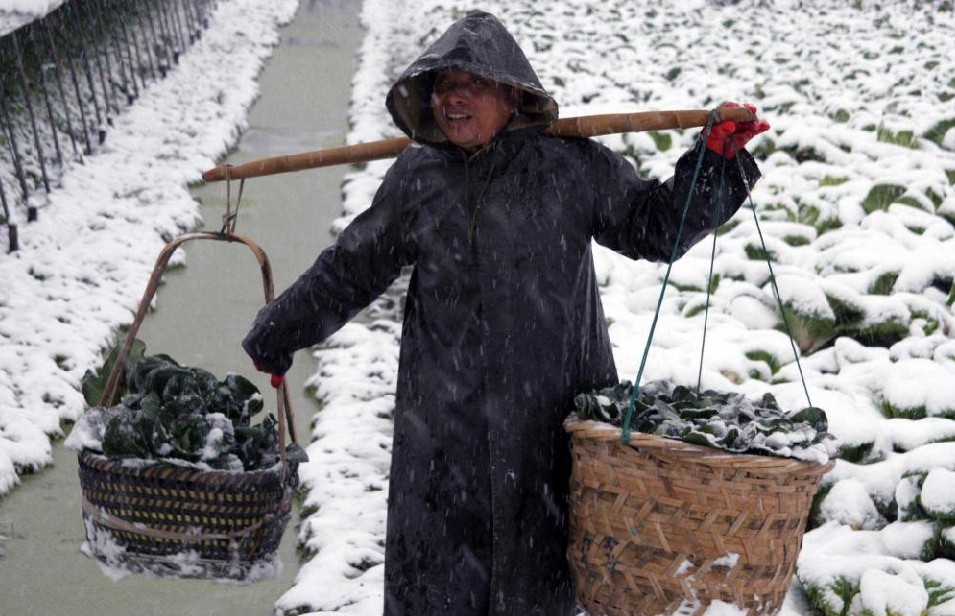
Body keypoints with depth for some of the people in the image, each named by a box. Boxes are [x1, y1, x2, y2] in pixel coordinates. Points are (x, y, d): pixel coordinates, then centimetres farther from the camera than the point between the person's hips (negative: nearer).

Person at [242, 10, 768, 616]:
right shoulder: (416, 178, 3)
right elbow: (351, 269, 13)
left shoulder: (572, 165, -4)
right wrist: (276, 334, 17)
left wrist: (717, 160, -12)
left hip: (549, 410, -1)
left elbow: (654, 224, 2)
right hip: (444, 422, 2)